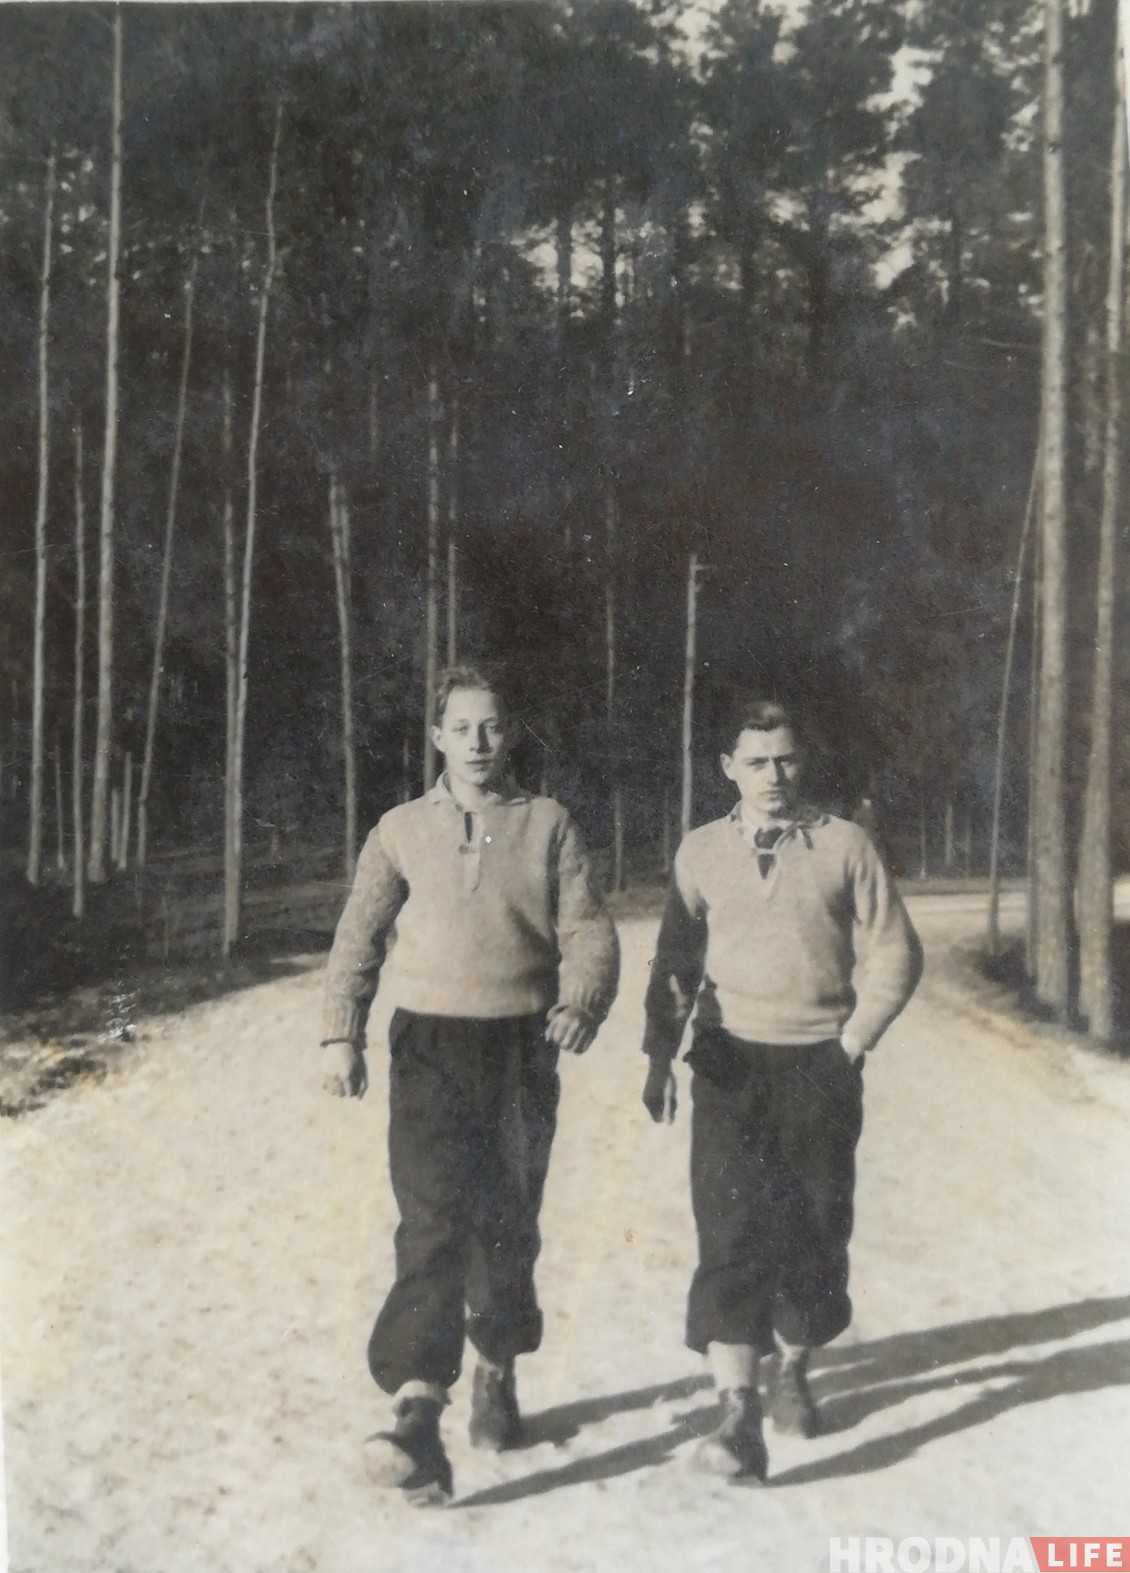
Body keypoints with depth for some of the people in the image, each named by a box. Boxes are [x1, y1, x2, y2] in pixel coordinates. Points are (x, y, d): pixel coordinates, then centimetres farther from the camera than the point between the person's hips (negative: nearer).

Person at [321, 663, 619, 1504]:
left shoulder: (548, 825, 6)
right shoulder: (402, 829, 8)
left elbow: (589, 930, 0)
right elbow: (359, 937, 7)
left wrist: (581, 1004, -19)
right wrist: (343, 1033, -5)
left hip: (522, 1045, 1)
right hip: (430, 1043, -1)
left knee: (508, 1222, 11)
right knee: (433, 1220, -13)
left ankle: (497, 1374, 33)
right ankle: (418, 1410, -18)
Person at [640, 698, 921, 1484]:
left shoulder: (845, 844, 0)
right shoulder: (700, 851, 4)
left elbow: (894, 954, 3)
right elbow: (675, 962, 9)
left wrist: (855, 1039, -3)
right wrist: (661, 1055, 3)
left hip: (821, 1065, 0)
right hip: (730, 1062, 0)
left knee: (816, 1233, 10)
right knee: (731, 1233, -10)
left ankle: (793, 1371, 33)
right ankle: (740, 1414, -8)